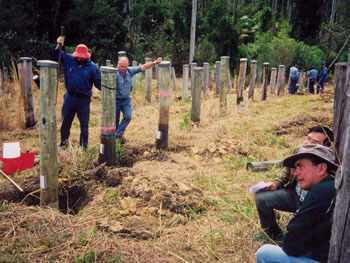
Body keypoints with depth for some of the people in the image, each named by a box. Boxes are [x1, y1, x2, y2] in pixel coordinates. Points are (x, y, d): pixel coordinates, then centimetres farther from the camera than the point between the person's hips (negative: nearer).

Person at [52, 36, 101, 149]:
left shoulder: (92, 67, -6)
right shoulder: (69, 59, 1)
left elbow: (99, 82, -5)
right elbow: (56, 55, 11)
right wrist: (58, 45, -4)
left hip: (84, 100, -3)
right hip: (69, 98, 3)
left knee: (84, 124, 6)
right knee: (65, 122, 14)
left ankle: (84, 146, 20)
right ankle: (64, 142, 33)